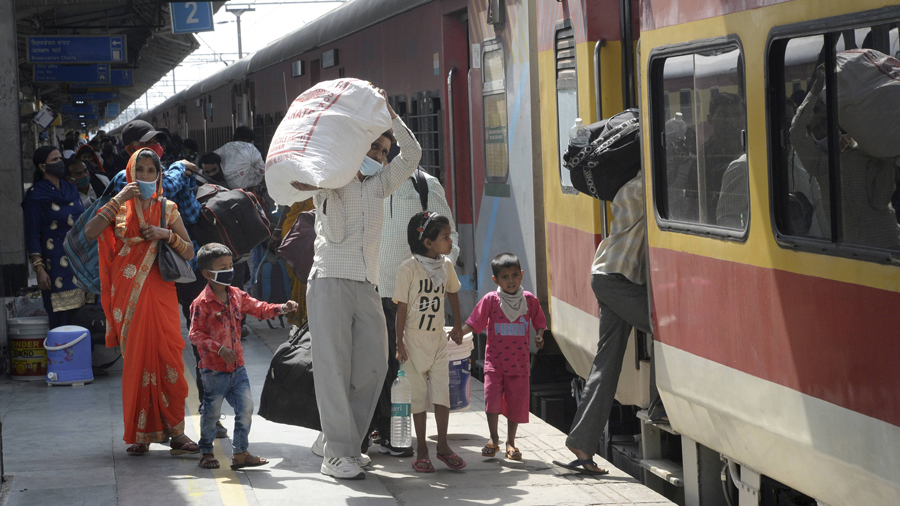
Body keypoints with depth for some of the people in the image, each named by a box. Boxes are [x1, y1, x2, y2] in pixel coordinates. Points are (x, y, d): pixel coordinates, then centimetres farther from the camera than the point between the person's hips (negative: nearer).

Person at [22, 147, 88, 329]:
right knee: (60, 319, -8)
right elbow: (32, 234, -8)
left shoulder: (71, 189, 14)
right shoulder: (35, 195, -5)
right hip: (56, 264, -6)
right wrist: (39, 268, -14)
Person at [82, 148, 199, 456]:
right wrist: (118, 200, -12)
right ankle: (141, 434, 7)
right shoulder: (120, 208, 8)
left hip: (160, 293, 0)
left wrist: (166, 235, -10)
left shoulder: (168, 209, 10)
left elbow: (189, 253, 7)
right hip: (129, 295, 0)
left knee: (167, 357, -9)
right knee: (135, 359, 0)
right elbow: (90, 233, -10)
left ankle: (175, 431, -6)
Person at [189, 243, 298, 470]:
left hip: (237, 367, 6)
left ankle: (240, 453, 14)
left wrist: (282, 308, -1)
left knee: (246, 408, 3)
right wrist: (219, 348, -25)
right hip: (213, 369, -6)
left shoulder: (237, 296, 7)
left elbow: (259, 309, 15)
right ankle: (206, 453, 22)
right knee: (211, 412, 5)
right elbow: (195, 334, -16)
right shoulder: (202, 303, -14)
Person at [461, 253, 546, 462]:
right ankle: (493, 440, 6)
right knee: (492, 396, -10)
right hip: (495, 359, -2)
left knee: (517, 401, 5)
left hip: (519, 361, 2)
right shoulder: (491, 300, -4)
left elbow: (538, 321, 14)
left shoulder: (529, 299, 2)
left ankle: (511, 442, 21)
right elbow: (474, 322, -2)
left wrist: (539, 335, -5)